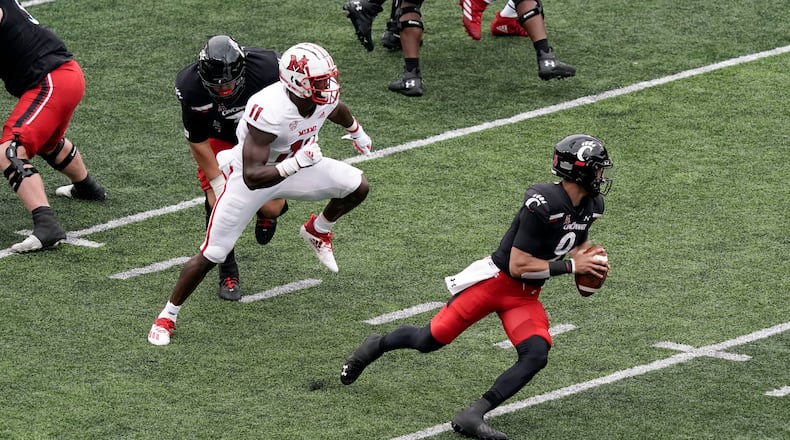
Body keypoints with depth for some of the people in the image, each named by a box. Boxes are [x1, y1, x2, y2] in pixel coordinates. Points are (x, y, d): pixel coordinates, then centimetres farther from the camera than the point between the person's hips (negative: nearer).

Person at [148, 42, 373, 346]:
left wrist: (358, 133, 31)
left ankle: (318, 231, 26)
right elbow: (252, 177, -42)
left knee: (358, 187, -4)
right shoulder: (269, 111, -41)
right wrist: (296, 164, -51)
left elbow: (338, 111, 11)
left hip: (294, 166, 6)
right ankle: (167, 316, 14)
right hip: (251, 176, -6)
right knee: (211, 255, -5)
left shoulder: (326, 95, -20)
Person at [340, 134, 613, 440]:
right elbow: (518, 265, -25)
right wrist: (570, 266, -21)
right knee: (429, 340, 2)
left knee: (536, 356, -18)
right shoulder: (543, 204, -27)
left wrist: (589, 259, 0)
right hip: (496, 281, -7)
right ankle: (377, 346, 34)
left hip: (526, 297, 7)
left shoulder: (591, 205, -1)